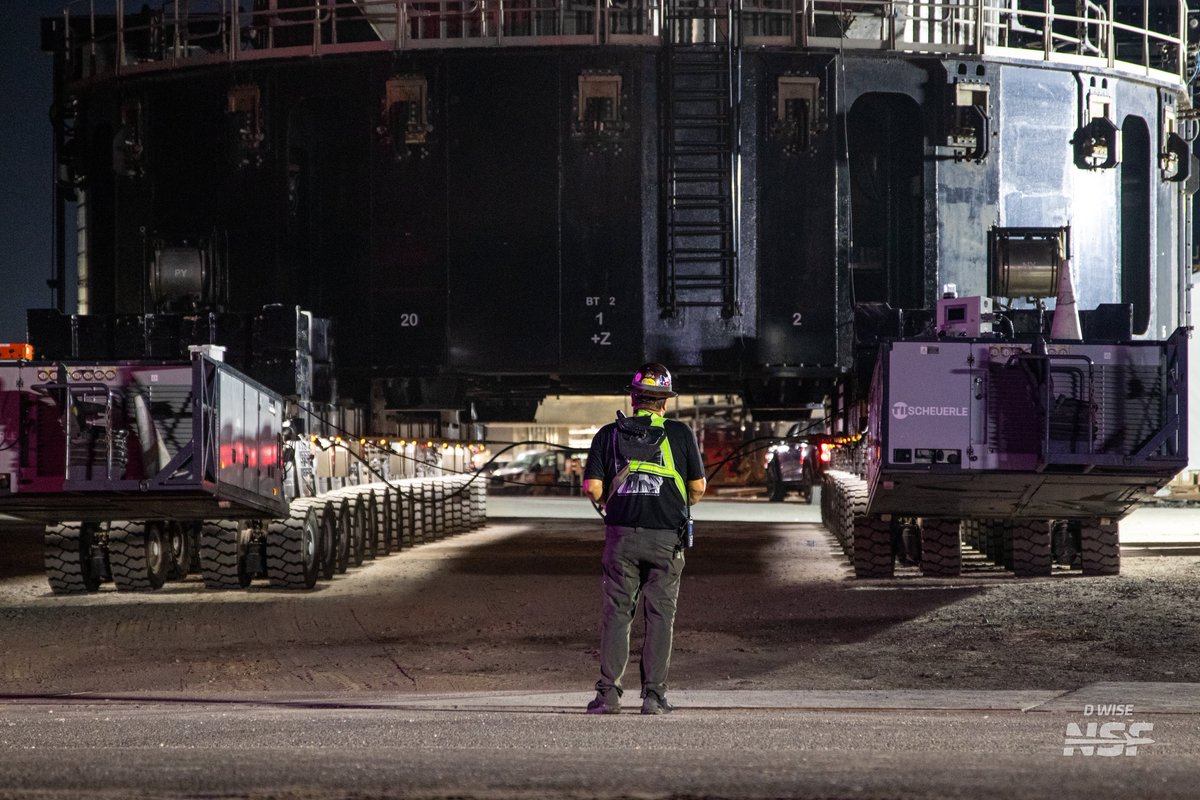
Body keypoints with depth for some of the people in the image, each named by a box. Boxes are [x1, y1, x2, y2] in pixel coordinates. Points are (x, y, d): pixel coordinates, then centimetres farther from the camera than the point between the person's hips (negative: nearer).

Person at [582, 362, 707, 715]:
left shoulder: (609, 434, 4)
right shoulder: (680, 434, 1)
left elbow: (593, 487, -3)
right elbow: (698, 487, 2)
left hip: (621, 535, 1)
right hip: (666, 537, -1)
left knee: (617, 613, 5)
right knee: (660, 616, 4)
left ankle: (608, 693, -2)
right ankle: (654, 695, 1)